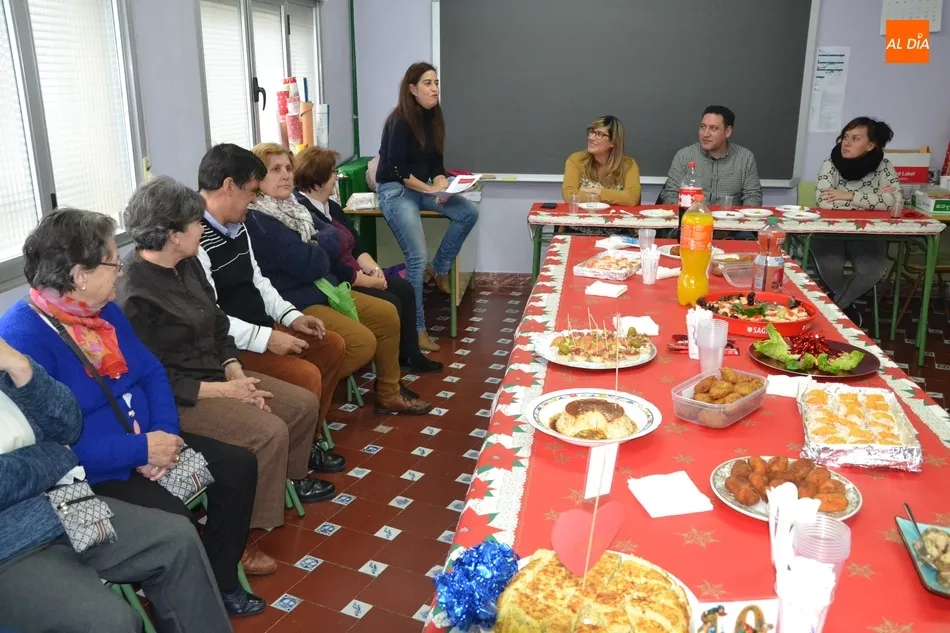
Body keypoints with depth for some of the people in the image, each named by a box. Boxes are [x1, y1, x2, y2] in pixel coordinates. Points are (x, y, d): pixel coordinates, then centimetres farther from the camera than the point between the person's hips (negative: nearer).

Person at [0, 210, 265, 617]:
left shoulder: (105, 310, 5)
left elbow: (151, 372, 6)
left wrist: (165, 433, -12)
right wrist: (142, 449, -25)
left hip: (148, 444, 9)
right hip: (87, 474, -9)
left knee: (239, 466, 3)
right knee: (174, 521, -29)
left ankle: (220, 580, 16)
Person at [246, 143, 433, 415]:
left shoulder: (292, 203, 10)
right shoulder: (257, 220, -20)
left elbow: (336, 238, 9)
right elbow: (310, 265, -24)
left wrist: (314, 247, -10)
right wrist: (321, 246, -5)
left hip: (323, 288, 10)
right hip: (294, 303, -10)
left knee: (387, 315, 8)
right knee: (363, 342, -22)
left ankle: (389, 394, 20)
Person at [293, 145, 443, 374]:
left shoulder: (331, 207, 11)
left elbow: (356, 244, 13)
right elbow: (332, 269, -26)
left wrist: (373, 268, -7)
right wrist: (372, 282, -17)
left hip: (355, 274, 11)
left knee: (404, 289, 6)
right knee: (390, 304, -17)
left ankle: (410, 355, 17)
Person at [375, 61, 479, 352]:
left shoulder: (432, 118, 7)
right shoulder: (400, 121, -15)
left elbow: (436, 161, 8)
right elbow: (397, 169, -18)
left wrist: (442, 186, -11)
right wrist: (431, 190, -19)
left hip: (425, 186, 7)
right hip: (395, 190, -7)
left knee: (468, 213, -14)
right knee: (417, 258, -18)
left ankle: (439, 269, 4)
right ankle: (416, 329, -9)